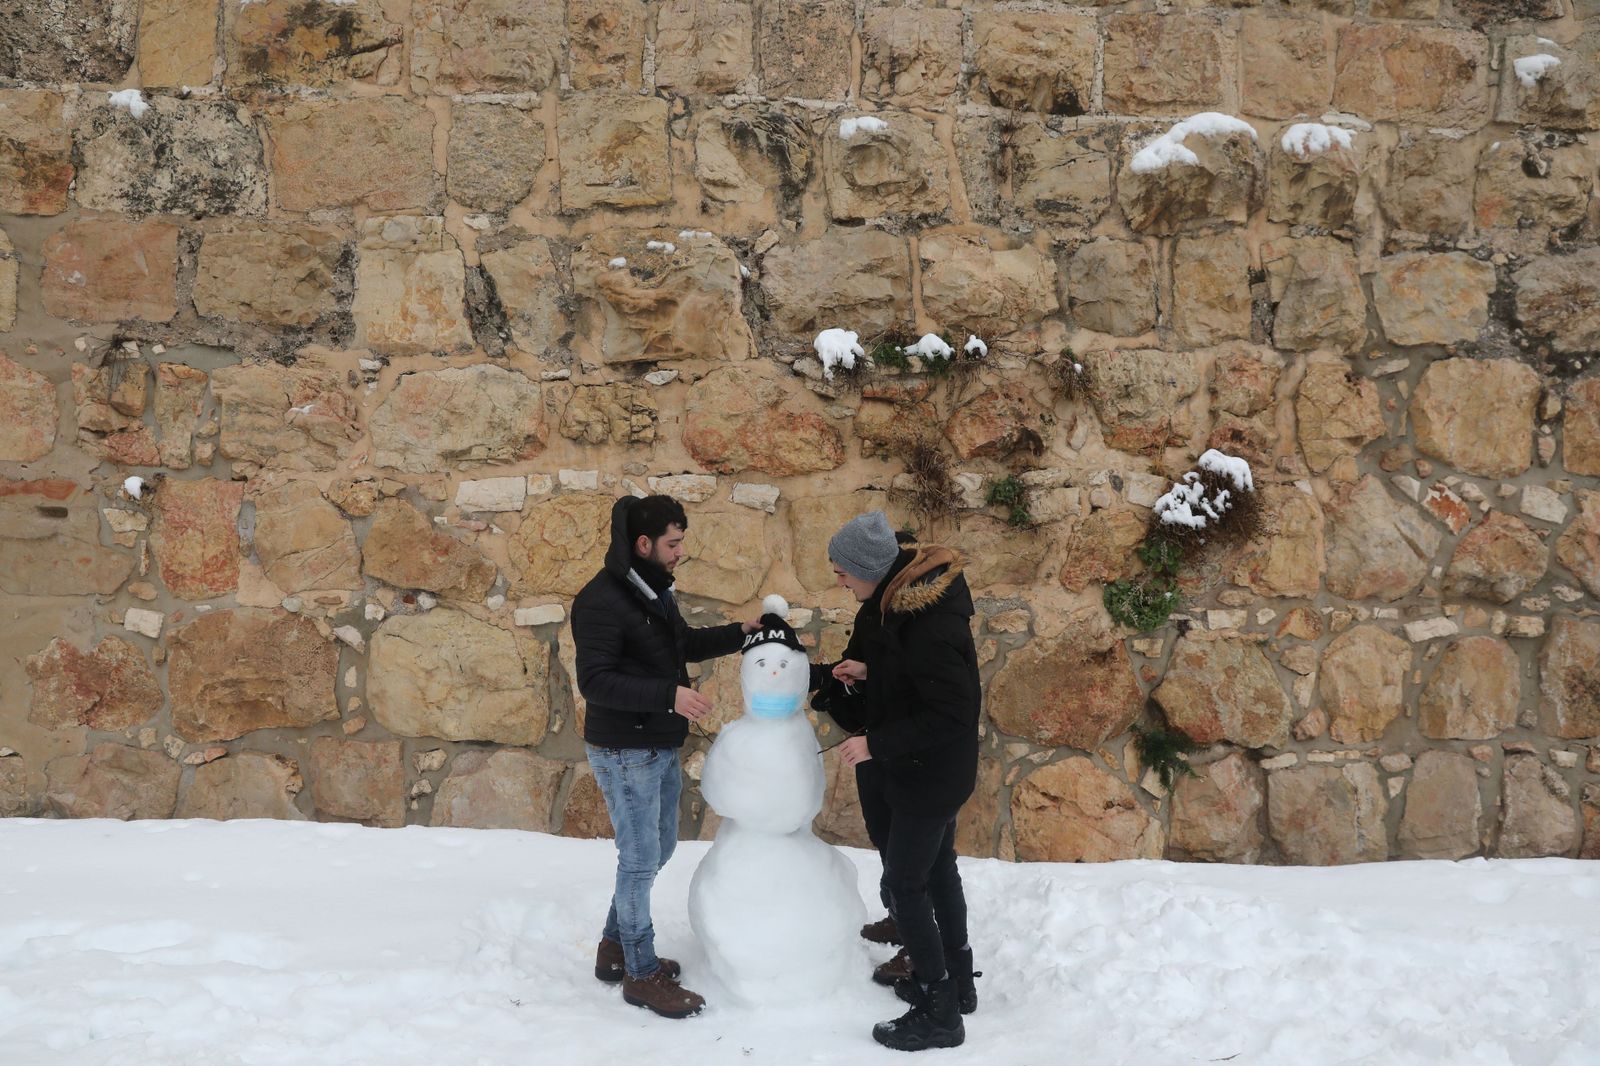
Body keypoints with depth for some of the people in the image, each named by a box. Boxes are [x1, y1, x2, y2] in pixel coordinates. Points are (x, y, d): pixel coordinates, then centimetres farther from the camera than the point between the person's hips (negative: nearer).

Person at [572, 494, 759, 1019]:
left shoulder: (654, 589, 8)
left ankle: (614, 947, 34)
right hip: (624, 753, -10)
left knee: (658, 848, 19)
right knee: (641, 859, -1)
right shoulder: (601, 600, -21)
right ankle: (642, 973, 13)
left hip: (662, 748, 10)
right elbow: (594, 680, -26)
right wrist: (669, 694, -31)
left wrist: (738, 632, 6)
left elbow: (684, 643, 20)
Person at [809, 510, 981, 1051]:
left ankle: (939, 1012, 10)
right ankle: (955, 981, 38)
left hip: (929, 774, -10)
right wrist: (863, 670, -4)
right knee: (936, 870, 21)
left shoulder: (932, 623, -31)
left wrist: (877, 744, -25)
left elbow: (950, 714, -29)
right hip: (899, 767, 10)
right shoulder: (891, 595, -2)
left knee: (904, 886, -2)